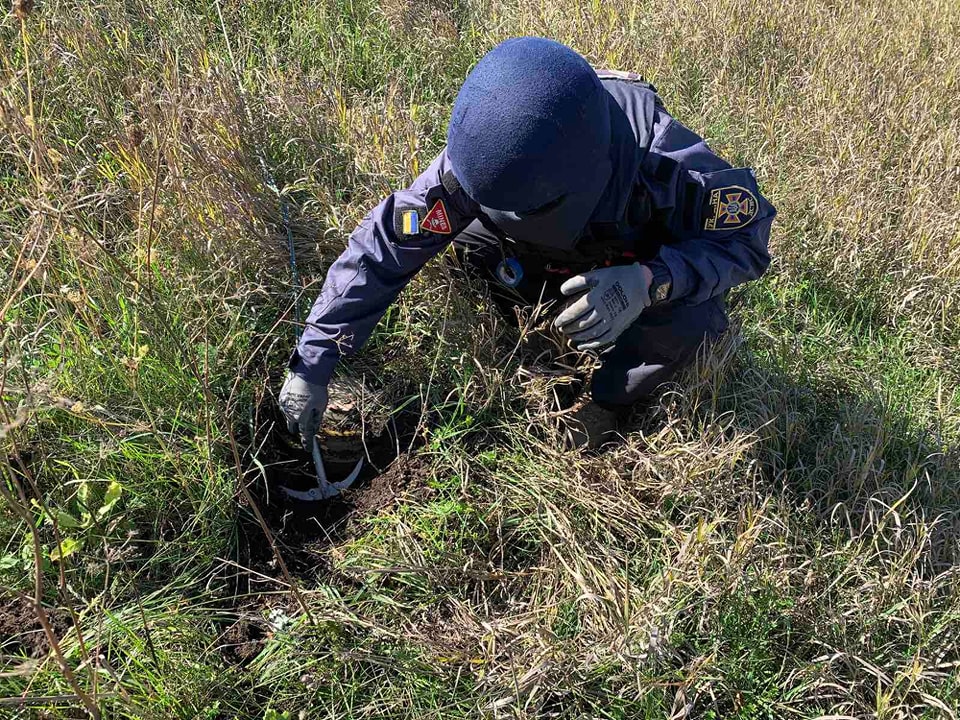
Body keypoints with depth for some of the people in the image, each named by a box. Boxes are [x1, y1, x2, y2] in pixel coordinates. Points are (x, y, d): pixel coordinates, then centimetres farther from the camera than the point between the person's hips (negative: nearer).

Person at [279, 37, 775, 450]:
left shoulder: (664, 161, -42)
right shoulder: (472, 163, -35)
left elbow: (747, 237, -28)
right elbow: (381, 249, -28)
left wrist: (649, 282, -48)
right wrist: (312, 366, -28)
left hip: (651, 263, -3)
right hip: (554, 261, 3)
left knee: (690, 318, -32)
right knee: (467, 232, -20)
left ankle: (606, 404, -1)